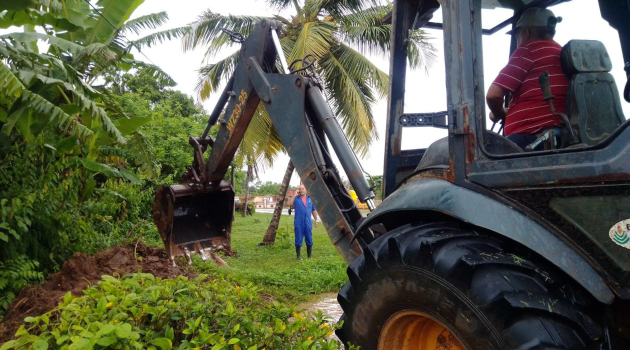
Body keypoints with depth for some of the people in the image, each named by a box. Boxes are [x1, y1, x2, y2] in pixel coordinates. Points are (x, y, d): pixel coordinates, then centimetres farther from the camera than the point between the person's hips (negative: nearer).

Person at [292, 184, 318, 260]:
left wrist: (316, 220, 10)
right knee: (298, 240, 1)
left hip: (308, 223, 2)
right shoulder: (296, 198, 3)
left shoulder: (310, 199, 10)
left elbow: (313, 210, 15)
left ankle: (309, 255, 20)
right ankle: (298, 256, 11)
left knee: (309, 240, 7)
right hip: (298, 223, -2)